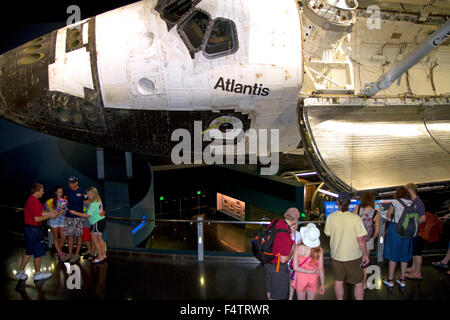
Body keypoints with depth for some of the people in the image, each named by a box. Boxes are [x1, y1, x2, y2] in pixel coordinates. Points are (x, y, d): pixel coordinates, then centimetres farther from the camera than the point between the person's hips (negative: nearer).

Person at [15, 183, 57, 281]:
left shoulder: (31, 200, 12)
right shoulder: (34, 201, -21)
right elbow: (37, 218, -24)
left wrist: (50, 213, 12)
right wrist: (49, 216, -13)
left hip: (29, 229, 10)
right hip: (34, 230, -10)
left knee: (29, 252, 19)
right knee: (39, 252, 3)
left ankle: (21, 272, 24)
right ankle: (37, 274, 15)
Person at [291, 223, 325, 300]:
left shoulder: (298, 248, -19)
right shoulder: (319, 250, -17)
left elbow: (296, 267, -19)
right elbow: (321, 269, -11)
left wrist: (310, 272, -11)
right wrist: (322, 284, 0)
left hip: (301, 278, -1)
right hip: (313, 279, 1)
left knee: (301, 298, 17)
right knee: (311, 298, 18)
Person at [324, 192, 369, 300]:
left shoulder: (330, 217, -10)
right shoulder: (356, 218, -19)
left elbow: (327, 234, 3)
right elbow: (361, 240, -15)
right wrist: (365, 255, -3)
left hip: (336, 255, 3)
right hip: (353, 256, -3)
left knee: (338, 281, 18)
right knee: (358, 283, 13)